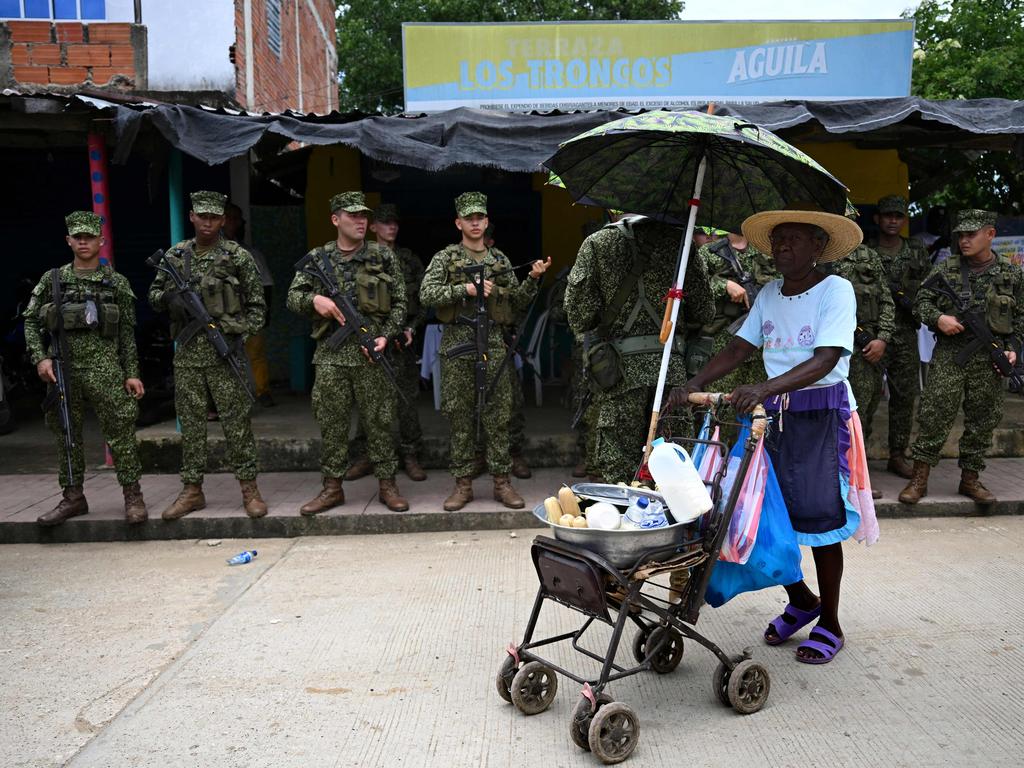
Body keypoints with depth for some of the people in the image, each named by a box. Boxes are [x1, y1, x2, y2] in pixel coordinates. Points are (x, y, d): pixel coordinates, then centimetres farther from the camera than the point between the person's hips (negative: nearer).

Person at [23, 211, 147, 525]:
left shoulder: (116, 282, 6)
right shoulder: (52, 280, 10)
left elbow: (127, 332, 5)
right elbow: (31, 321, 12)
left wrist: (132, 373, 0)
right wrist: (40, 358, -3)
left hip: (104, 367, -3)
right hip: (62, 368, 3)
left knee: (119, 432, -4)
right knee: (66, 435, 9)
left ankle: (133, 496, 3)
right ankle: (73, 497, 20)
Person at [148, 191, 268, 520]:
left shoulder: (238, 256, 0)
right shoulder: (175, 255, 10)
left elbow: (256, 304, 2)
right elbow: (154, 294, 18)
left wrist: (240, 335, -10)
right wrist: (170, 298, -5)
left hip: (225, 350, -3)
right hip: (187, 352, 4)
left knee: (237, 420, -1)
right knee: (190, 422, 8)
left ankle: (249, 488, 8)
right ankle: (192, 490, 18)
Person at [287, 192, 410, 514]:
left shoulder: (383, 256, 4)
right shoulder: (317, 258, 8)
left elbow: (399, 302, 4)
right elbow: (293, 296, 9)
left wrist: (386, 335, -9)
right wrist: (314, 299, -12)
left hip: (372, 352, -1)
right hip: (330, 354, 1)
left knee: (380, 421, 3)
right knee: (332, 423, 7)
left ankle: (387, 484, 14)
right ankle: (332, 487, 18)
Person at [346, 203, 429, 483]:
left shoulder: (410, 260, 11)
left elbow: (425, 298, 10)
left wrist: (412, 328, -3)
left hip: (401, 337, 0)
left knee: (406, 397, 0)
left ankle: (410, 456, 8)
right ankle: (363, 457, 12)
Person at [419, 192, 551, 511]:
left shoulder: (500, 260, 14)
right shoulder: (445, 258, 5)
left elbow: (517, 303, 16)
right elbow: (426, 293, -9)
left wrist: (532, 279, 1)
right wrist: (466, 289, -17)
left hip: (493, 344, 2)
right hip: (457, 344, -2)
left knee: (499, 416, 2)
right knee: (459, 417, 3)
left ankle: (501, 481, 11)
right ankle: (463, 483, 12)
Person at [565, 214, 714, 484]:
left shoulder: (598, 243, -1)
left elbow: (578, 312, -5)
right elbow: (705, 311, 7)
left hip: (621, 366, -2)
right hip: (672, 366, 2)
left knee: (616, 465, 4)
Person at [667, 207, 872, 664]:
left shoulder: (836, 290, -9)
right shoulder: (769, 295, 9)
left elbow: (825, 361, -21)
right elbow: (739, 348, 6)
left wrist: (765, 388, -34)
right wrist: (694, 384, -10)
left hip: (821, 411, -5)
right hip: (773, 411, 6)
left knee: (819, 517, 0)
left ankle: (829, 624, 19)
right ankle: (800, 601, 29)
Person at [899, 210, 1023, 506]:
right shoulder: (945, 270, 4)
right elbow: (921, 301, 7)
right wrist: (938, 318, -12)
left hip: (990, 359, 2)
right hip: (949, 355, -2)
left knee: (982, 420, 7)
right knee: (934, 415, -5)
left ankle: (970, 479, 20)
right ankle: (919, 479, 1)